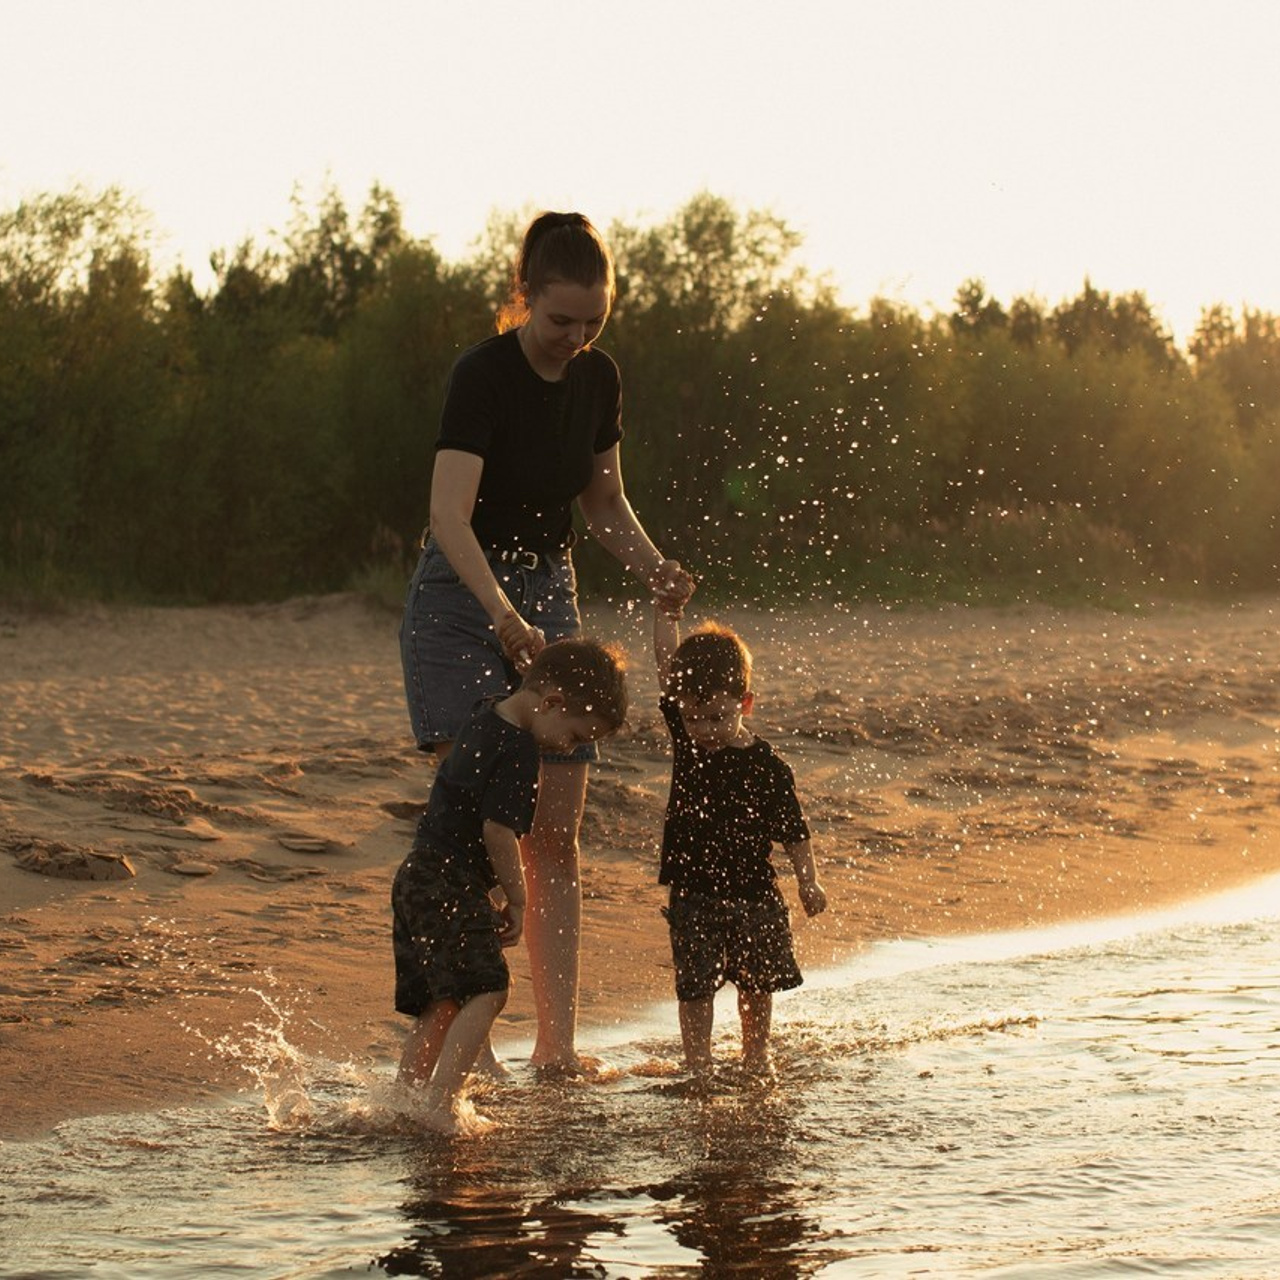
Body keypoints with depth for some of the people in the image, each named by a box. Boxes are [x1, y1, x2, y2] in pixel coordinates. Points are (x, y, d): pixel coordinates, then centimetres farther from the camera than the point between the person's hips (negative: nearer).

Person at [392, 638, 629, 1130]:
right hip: (453, 886, -10)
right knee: (485, 991, -18)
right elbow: (498, 831, -19)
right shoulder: (518, 750, -16)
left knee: (440, 1005, 14)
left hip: (416, 877, 10)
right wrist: (516, 899, -9)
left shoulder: (486, 715, 12)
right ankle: (440, 1105, -29)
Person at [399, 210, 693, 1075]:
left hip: (550, 595, 6)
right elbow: (451, 516, -28)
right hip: (462, 597, -6)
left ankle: (557, 1040, 6)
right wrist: (504, 615, -42)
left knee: (555, 834, 2)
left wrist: (653, 567, -3)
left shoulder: (599, 379, 2)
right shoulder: (483, 374, -18)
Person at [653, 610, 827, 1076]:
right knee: (694, 984, -3)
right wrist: (667, 610, -4)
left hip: (754, 893, -1)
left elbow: (791, 827, -3)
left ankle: (756, 1053, 34)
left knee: (758, 982, 15)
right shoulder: (685, 738, -3)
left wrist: (808, 881, -5)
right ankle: (698, 1063, 6)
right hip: (693, 893, 1)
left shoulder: (766, 766, -10)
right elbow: (667, 667, 0)